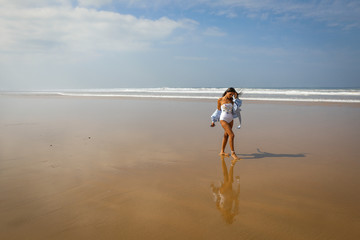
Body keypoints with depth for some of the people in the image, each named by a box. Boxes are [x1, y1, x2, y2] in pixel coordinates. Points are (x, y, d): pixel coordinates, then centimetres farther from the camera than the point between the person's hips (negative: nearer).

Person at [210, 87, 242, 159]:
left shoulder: (231, 100, 7)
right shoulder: (220, 100, -4)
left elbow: (235, 109, -6)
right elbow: (218, 110, 4)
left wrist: (236, 98, -8)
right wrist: (213, 121, 5)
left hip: (230, 120, 6)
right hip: (223, 120, -6)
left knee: (226, 136, 12)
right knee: (232, 135, -15)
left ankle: (222, 152, 26)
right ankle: (233, 153, -7)